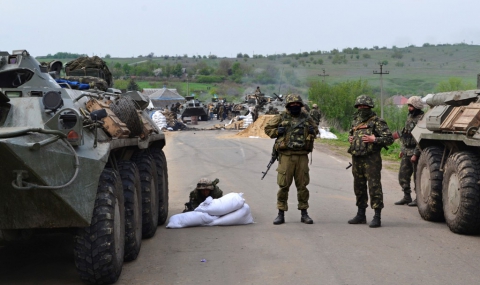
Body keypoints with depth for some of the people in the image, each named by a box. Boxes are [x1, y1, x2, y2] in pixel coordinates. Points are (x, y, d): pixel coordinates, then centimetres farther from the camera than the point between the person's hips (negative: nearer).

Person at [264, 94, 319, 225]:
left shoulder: (307, 118, 11)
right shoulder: (281, 118, 4)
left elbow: (315, 129, 25)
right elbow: (268, 128, 11)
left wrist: (313, 132, 3)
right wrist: (277, 131, -8)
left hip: (302, 156, 2)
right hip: (286, 155, -2)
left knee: (302, 185, 6)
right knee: (283, 185, 0)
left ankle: (304, 213, 16)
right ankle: (281, 214, 8)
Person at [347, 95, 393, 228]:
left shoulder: (377, 122, -5)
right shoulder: (355, 121, 16)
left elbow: (389, 139, -10)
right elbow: (351, 133, 34)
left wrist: (374, 139, -19)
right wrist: (350, 138, 11)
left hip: (371, 160, -7)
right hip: (356, 159, 7)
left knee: (374, 187, -8)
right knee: (359, 187, 14)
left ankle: (377, 217, -4)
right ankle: (361, 215, 26)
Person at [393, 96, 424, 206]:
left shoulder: (421, 119, -14)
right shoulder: (409, 117, 14)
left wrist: (416, 154, -22)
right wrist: (402, 150, 21)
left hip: (415, 152, -9)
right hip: (406, 153, 9)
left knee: (417, 176, -1)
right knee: (403, 176, 11)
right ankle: (407, 197, 21)